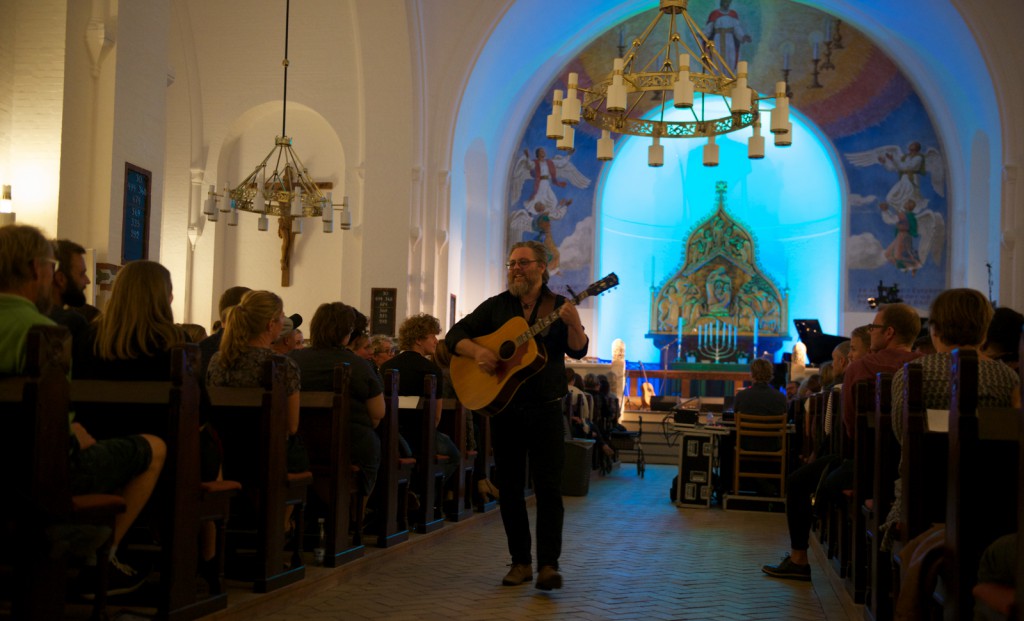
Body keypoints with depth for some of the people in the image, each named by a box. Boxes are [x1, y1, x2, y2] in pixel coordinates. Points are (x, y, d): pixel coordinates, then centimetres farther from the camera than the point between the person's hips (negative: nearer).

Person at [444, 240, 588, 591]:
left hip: (545, 408, -2)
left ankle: (548, 564, -2)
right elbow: (456, 335, 5)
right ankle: (520, 562, 16)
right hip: (503, 407, 2)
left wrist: (573, 324, -28)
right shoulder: (496, 306, 7)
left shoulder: (558, 306, 3)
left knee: (548, 487, -7)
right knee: (510, 488, 6)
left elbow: (578, 351, -8)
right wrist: (477, 351, -15)